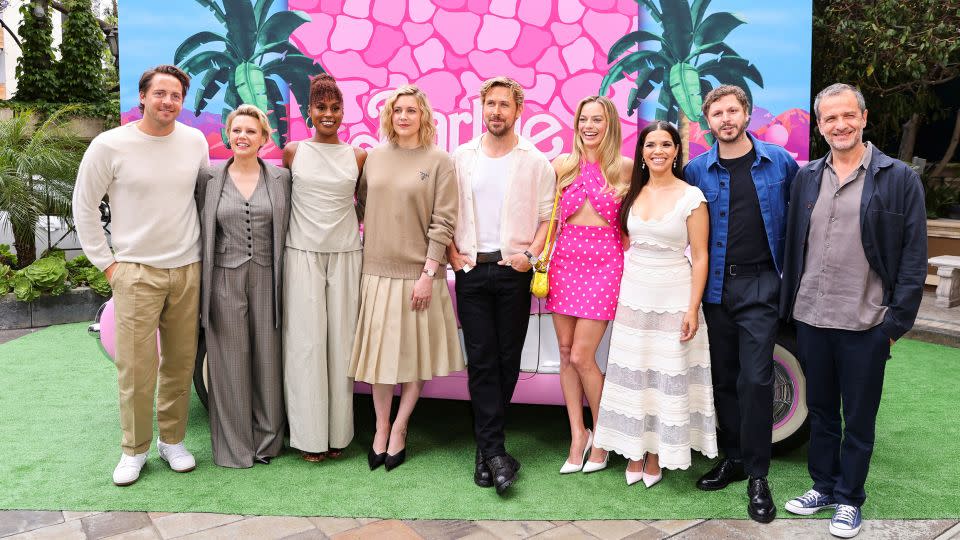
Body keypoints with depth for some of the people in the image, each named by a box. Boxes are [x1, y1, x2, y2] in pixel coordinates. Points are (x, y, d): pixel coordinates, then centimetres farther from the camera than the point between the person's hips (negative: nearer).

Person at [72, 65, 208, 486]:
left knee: (180, 363, 9)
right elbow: (84, 207, 2)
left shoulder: (196, 142, 3)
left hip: (187, 270, 3)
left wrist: (203, 250, 11)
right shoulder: (110, 146, -6)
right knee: (136, 368, -2)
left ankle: (172, 440, 24)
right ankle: (134, 450, 16)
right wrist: (106, 263, -1)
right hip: (137, 273, -3)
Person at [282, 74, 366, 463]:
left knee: (341, 341, 4)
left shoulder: (358, 157, 6)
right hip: (302, 256, -1)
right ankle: (309, 434, 12)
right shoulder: (293, 153, 3)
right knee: (306, 343, 0)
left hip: (345, 256, 1)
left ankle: (338, 432, 16)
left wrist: (349, 225, 5)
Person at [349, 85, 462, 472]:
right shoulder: (375, 156, 8)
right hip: (378, 270, 3)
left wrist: (429, 273, -12)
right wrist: (374, 243, 7)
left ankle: (398, 430, 20)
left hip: (418, 273, -3)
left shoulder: (439, 161, -3)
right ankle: (381, 428, 22)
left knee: (415, 354, 5)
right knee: (379, 351, 7)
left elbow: (443, 222, -8)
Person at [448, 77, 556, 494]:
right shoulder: (461, 158, 8)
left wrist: (531, 254, -11)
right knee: (481, 359, -2)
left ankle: (486, 445, 21)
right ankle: (495, 452, 2)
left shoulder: (536, 161, 4)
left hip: (514, 271, 0)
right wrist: (453, 255, -1)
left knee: (507, 359, 5)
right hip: (471, 270, 1)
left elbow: (547, 217, 3)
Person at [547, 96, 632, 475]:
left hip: (604, 261, -3)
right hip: (565, 258, 3)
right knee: (566, 354, 6)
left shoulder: (626, 168, 0)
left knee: (581, 356, -6)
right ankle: (577, 435, 20)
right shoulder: (562, 165, 7)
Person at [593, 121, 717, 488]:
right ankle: (635, 452, 22)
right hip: (633, 294, 4)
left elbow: (700, 257, -7)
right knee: (632, 374, 8)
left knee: (668, 375, 3)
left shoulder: (691, 197, -6)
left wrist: (693, 309, -12)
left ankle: (657, 456, 18)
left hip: (673, 297, -4)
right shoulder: (633, 194, 7)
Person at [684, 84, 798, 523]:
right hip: (716, 285, 2)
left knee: (755, 379, -7)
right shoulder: (697, 170, 3)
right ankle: (733, 458, 26)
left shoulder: (779, 161, 2)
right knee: (724, 377, 11)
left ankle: (757, 477, 5)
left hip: (759, 284, -2)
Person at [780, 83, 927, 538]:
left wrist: (898, 321, -9)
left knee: (859, 419, 10)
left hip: (865, 324, -3)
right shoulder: (806, 177, 6)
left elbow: (914, 258, -5)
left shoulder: (899, 179, -5)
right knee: (820, 410, 17)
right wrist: (790, 307, 6)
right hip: (811, 318, 4)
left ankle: (849, 500, 26)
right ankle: (823, 486, 34)